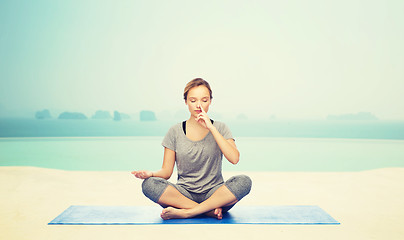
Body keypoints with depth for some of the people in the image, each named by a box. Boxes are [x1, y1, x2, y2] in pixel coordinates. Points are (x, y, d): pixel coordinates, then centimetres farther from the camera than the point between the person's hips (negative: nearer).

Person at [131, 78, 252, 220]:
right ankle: (211, 211, -24)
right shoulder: (175, 132, 5)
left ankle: (185, 212, -26)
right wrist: (151, 174, -20)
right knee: (149, 184, -27)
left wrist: (211, 128, -15)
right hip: (184, 193, 1)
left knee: (244, 181, -30)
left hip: (213, 192, 0)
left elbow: (234, 159, -13)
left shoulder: (219, 128, 4)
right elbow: (167, 171, 3)